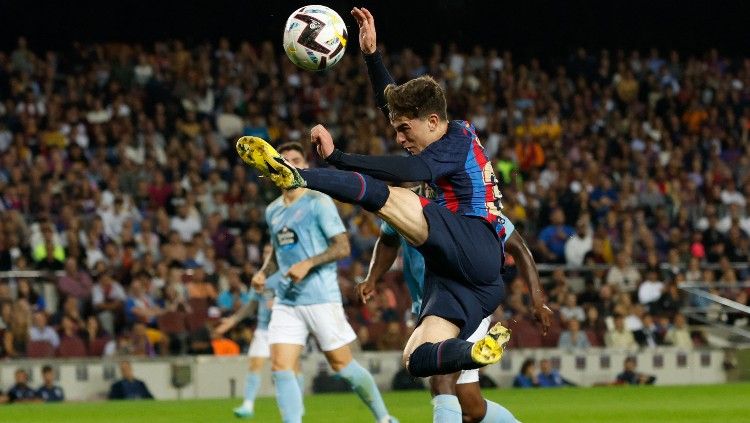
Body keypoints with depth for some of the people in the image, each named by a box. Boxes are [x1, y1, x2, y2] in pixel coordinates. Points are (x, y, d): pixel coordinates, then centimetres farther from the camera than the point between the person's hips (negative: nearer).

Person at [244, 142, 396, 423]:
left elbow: (342, 247, -9)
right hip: (286, 301, 6)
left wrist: (308, 264, -21)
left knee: (342, 365, 1)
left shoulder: (318, 202, -4)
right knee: (280, 368, -9)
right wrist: (263, 273, 9)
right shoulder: (272, 211, 15)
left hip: (320, 297, -6)